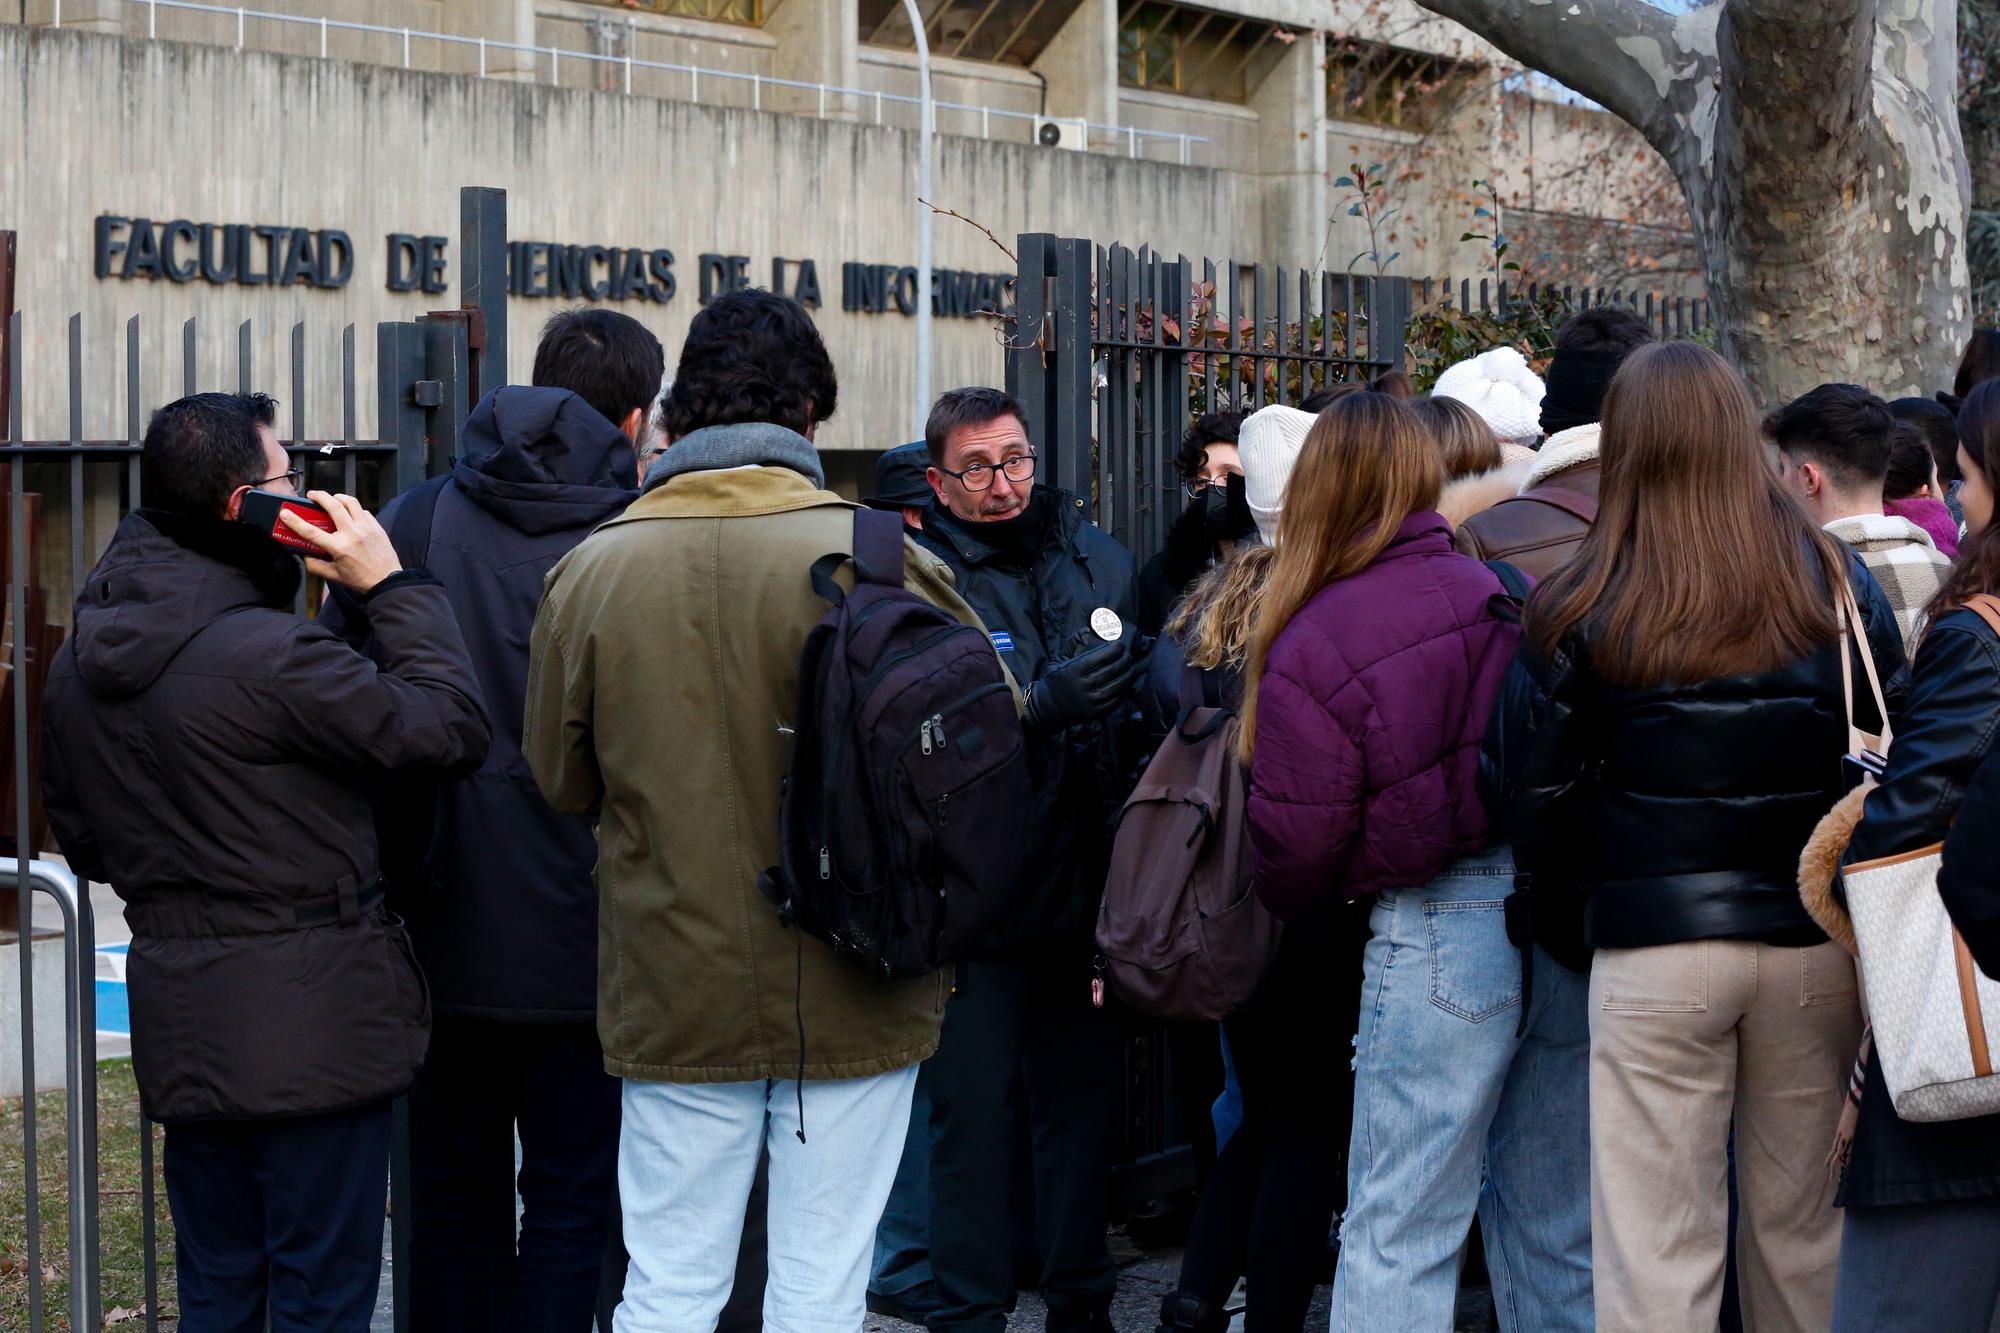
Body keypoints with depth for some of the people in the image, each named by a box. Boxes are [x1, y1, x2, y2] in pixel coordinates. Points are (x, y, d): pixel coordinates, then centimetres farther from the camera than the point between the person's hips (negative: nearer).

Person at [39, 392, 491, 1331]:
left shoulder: (79, 663, 6)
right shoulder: (269, 654, -21)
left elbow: (80, 840, 17)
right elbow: (450, 729, -18)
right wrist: (392, 586, -10)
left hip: (180, 1027, 8)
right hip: (312, 1023, -7)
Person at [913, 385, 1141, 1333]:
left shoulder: (1098, 561, 8)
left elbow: (1138, 699, 16)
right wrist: (1045, 702, -31)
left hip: (1085, 887, 5)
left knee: (1084, 1100, 13)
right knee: (974, 1113, 3)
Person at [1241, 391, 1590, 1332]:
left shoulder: (1310, 644, -9)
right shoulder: (1499, 592, 5)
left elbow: (1295, 846, -5)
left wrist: (1305, 931, 16)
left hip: (1441, 927, -6)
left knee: (1399, 1230, 1)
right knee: (1553, 1223, 17)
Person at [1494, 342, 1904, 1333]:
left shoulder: (1584, 608, -6)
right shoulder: (1835, 583, 0)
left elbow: (1534, 796, -3)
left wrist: (1572, 932, 12)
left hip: (1655, 951, -3)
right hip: (1815, 944, 3)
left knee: (1657, 1253, 4)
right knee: (1800, 1230, 17)